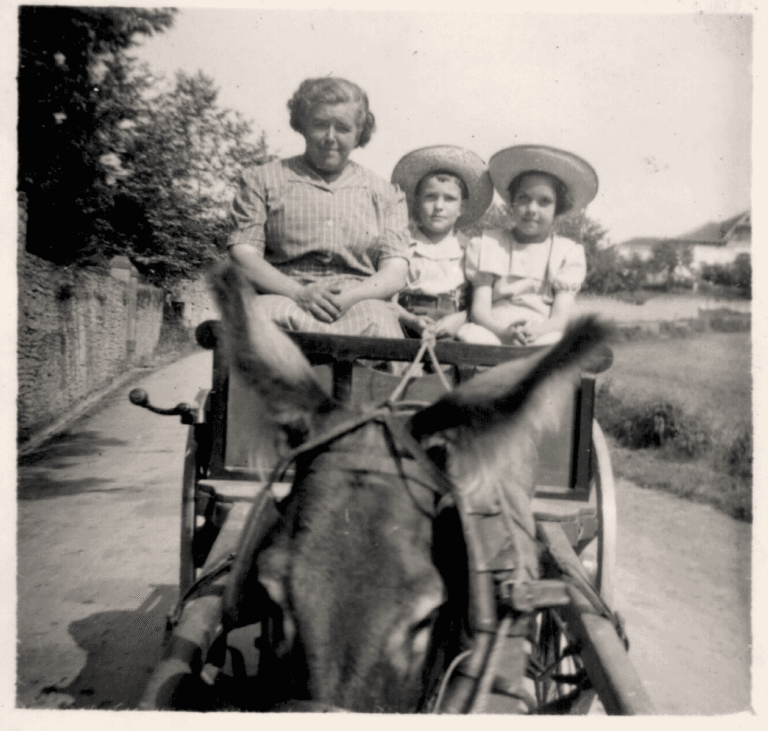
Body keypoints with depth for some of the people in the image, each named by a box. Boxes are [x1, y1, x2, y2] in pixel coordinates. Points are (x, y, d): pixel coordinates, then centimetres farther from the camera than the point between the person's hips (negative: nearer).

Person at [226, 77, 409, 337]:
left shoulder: (386, 195, 21)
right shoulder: (263, 180, 17)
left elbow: (395, 273, 10)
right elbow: (243, 255, 4)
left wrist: (351, 296, -13)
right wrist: (298, 293, -15)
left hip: (359, 303, 1)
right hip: (284, 295, 0)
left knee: (377, 321, -37)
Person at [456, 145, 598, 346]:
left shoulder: (567, 252, 12)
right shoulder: (488, 244, 12)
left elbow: (559, 317, 1)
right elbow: (479, 309, 1)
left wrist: (535, 331, -25)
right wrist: (503, 332, -23)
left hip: (543, 335, 1)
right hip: (494, 330, 0)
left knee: (553, 342, -36)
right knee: (470, 335, -36)